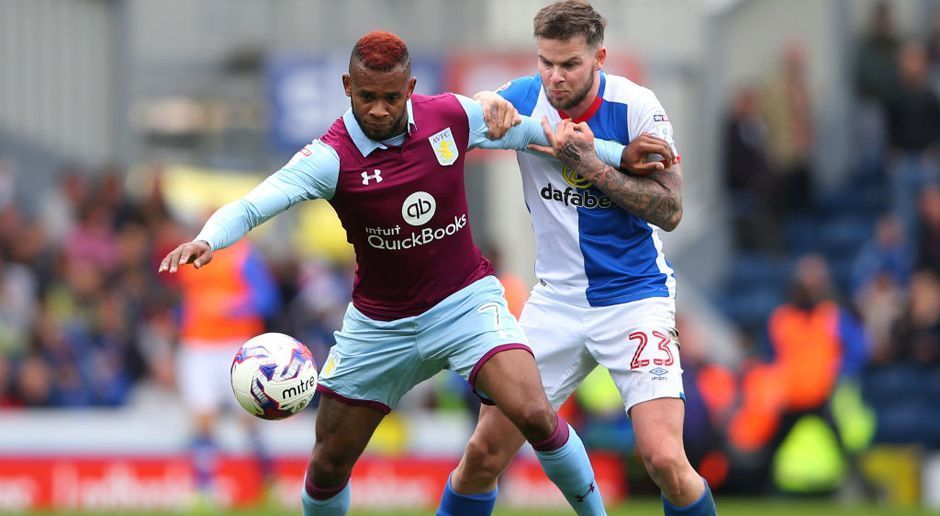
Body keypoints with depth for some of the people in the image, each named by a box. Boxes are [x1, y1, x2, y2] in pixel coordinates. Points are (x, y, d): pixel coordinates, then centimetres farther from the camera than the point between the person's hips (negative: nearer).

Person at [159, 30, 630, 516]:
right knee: (330, 461, 7)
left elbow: (536, 131, 7)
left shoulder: (452, 116, -10)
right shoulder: (331, 157, -19)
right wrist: (207, 239, -52)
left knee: (534, 415, -23)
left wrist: (620, 154, 12)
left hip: (465, 300, 0)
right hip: (379, 325, 0)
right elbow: (253, 205, -32)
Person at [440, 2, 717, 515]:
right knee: (484, 454, 1)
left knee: (664, 460, -19)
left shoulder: (635, 106, -13)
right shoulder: (523, 98, -5)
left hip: (634, 295, -3)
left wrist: (593, 165, -24)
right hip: (557, 297, 3)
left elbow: (669, 211, -14)